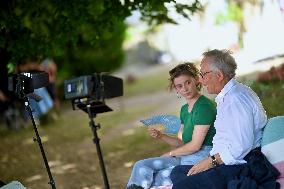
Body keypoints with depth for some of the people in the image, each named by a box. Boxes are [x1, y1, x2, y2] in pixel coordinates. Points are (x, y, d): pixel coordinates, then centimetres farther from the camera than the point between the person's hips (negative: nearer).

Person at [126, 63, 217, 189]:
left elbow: (195, 145, -15)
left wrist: (170, 154, 0)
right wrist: (160, 136, -1)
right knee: (141, 166, -4)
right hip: (185, 158, 9)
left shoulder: (205, 106, -13)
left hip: (201, 158, -9)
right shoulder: (184, 109, 16)